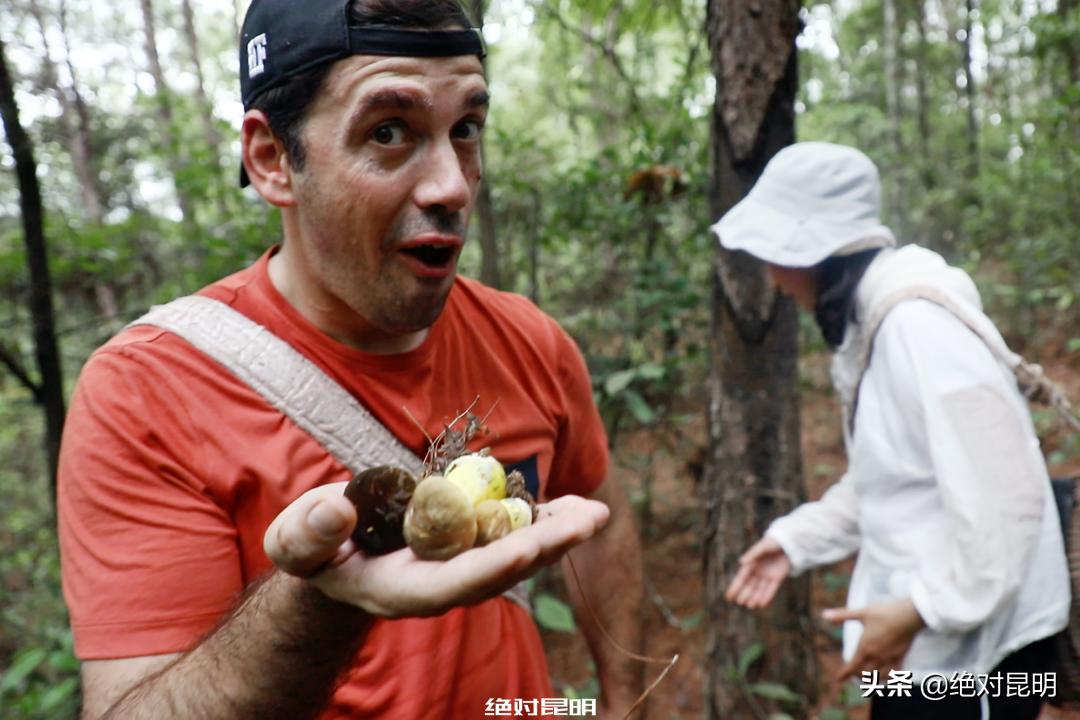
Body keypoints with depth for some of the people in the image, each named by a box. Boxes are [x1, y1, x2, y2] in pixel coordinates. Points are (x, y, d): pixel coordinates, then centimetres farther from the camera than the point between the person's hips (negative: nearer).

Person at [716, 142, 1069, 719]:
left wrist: (920, 609, -24)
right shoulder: (870, 324, 6)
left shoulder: (921, 326, -24)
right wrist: (796, 539, 6)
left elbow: (1005, 500, -26)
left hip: (973, 645, -9)